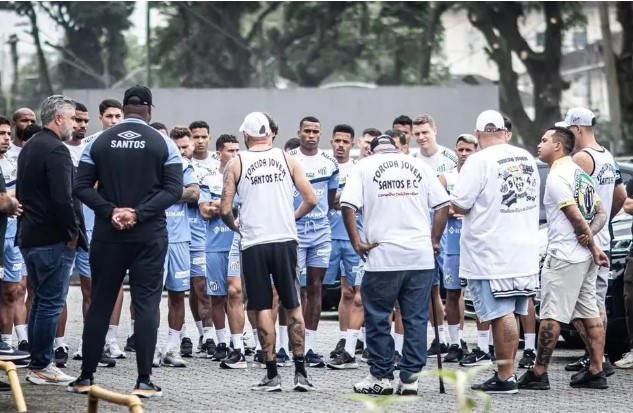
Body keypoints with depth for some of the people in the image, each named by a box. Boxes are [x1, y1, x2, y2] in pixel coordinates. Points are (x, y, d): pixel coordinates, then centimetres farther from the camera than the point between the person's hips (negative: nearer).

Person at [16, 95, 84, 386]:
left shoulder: (29, 148, 15)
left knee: (41, 301, 16)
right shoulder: (56, 150, -16)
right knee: (51, 303, -4)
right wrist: (73, 232, -12)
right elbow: (63, 198, -23)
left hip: (29, 236, 10)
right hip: (53, 239, -10)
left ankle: (37, 361, 20)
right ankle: (41, 367, -2)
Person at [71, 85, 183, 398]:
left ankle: (86, 377, 9)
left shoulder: (99, 142, 4)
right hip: (149, 235, -2)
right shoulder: (163, 144, -1)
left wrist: (110, 211, -9)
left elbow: (81, 186, -3)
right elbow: (174, 189, -10)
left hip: (107, 235, 2)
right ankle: (144, 381, -5)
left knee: (100, 303, 8)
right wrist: (139, 213, -13)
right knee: (146, 304, 0)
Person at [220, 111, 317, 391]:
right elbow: (311, 200, 1)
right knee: (293, 307, 9)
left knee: (263, 308, 3)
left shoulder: (236, 164, -1)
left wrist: (235, 227, 15)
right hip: (285, 240, 1)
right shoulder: (287, 159, 4)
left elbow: (225, 209, -5)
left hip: (254, 242, -1)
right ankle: (300, 372, 5)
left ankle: (272, 374, 2)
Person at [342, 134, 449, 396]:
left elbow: (347, 205, -7)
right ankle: (410, 378, 6)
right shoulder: (419, 166, 12)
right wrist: (434, 241, 13)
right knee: (416, 318, 7)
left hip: (382, 255, -2)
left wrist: (356, 242, -2)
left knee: (377, 317, 8)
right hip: (421, 256, 2)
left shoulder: (365, 166, 5)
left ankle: (381, 376, 11)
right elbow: (442, 204, 8)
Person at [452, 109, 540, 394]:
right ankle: (507, 371, 18)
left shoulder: (479, 161, -16)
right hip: (525, 251, 7)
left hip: (491, 254, -7)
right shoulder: (526, 158, 7)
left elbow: (459, 205, -17)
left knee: (501, 315, -5)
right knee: (509, 314, 13)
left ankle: (505, 378, -3)